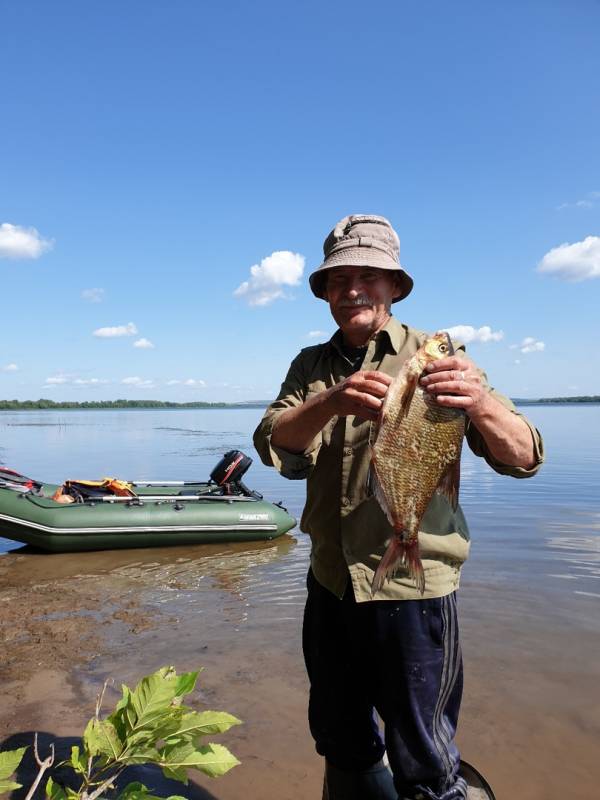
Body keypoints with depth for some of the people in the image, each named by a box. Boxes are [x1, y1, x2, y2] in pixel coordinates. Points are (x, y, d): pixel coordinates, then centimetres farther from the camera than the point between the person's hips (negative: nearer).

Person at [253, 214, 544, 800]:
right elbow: (273, 444, -12)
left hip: (413, 589, -3)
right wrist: (331, 402, -32)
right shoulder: (311, 366, 4)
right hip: (329, 586, 4)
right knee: (341, 747, 22)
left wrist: (481, 404, -34)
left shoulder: (436, 357, -6)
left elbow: (522, 459, -12)